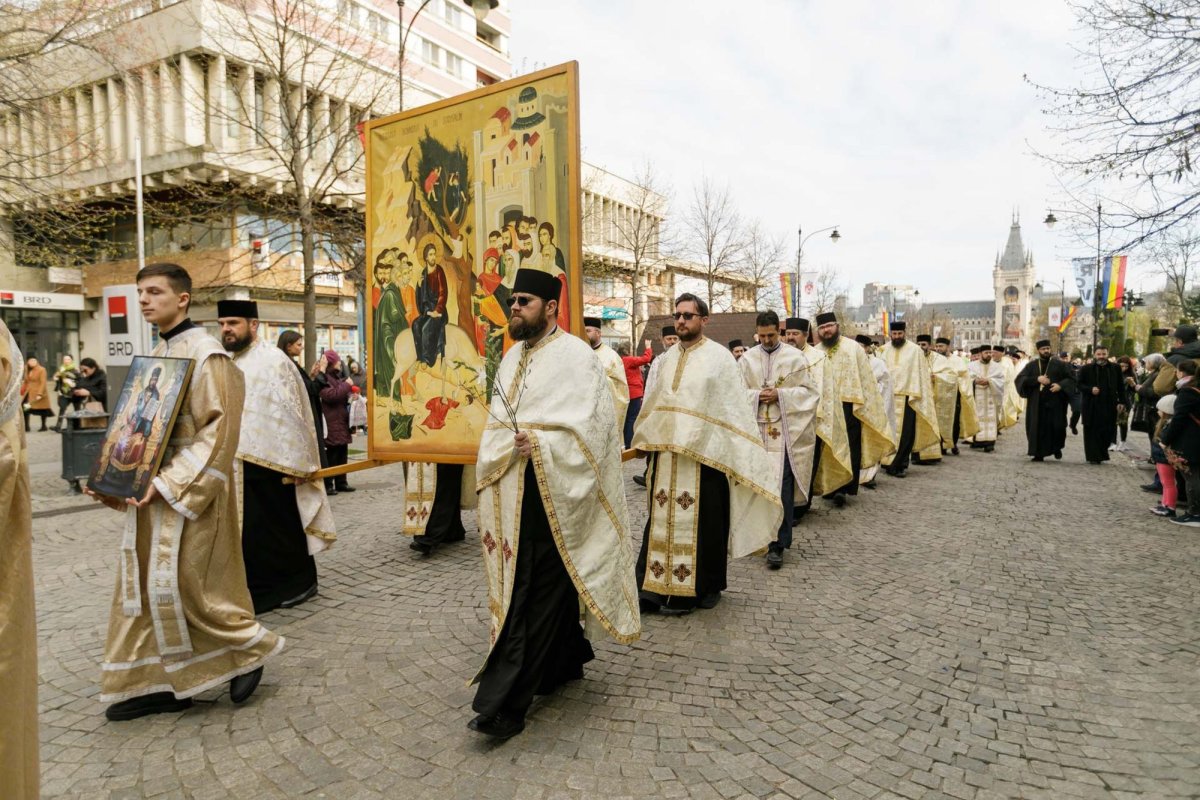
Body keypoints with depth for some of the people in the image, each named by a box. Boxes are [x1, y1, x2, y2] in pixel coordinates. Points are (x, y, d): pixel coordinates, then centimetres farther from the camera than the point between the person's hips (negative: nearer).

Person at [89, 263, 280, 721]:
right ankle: (161, 682, 22)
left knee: (182, 584, -5)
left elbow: (218, 429, -19)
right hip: (153, 491, 9)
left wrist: (169, 482, -23)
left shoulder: (206, 354, -13)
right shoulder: (156, 355, 14)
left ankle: (250, 648, 15)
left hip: (191, 493, -9)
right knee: (147, 586, 11)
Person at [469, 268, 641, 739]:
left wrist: (540, 444, -24)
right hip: (513, 495, 8)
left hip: (550, 497, -7)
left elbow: (590, 429, -15)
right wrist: (503, 446, -2)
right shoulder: (513, 358, 14)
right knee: (548, 585, 18)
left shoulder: (575, 357, -9)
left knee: (533, 594, -4)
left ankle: (507, 704, 1)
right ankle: (566, 661, 36)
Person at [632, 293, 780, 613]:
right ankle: (656, 586, 13)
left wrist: (744, 458, -10)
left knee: (705, 523, 6)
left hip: (705, 453, -5)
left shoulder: (720, 357, -6)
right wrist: (648, 439, 19)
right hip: (667, 453, 5)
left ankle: (708, 586, 23)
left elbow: (736, 409, -8)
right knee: (663, 520, 6)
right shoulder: (669, 357, 10)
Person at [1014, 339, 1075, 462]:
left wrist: (1060, 385, -12)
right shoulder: (1031, 365, 9)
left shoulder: (1058, 364, 8)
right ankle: (1039, 454, 6)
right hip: (1036, 403, 1)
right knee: (1037, 428, -1)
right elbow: (1020, 379, -2)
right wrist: (1037, 379, -14)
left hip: (1054, 402, -1)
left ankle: (1057, 447, 23)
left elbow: (1071, 378, 7)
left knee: (1057, 426, -5)